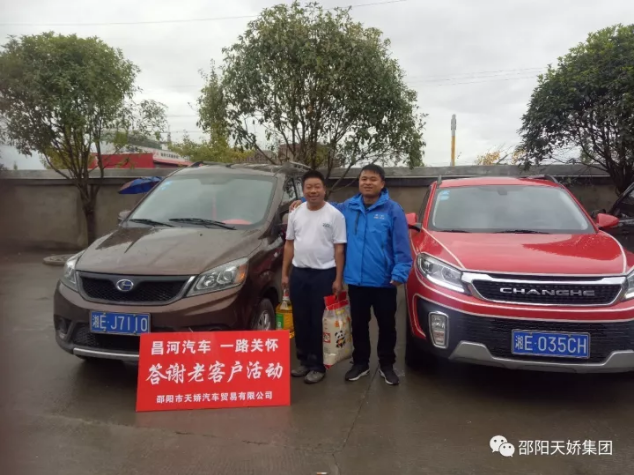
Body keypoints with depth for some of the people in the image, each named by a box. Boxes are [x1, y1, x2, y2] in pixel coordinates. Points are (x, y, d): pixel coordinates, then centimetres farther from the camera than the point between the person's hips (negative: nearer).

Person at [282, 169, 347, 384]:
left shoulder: (334, 215, -6)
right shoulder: (296, 214, 7)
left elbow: (339, 249, -7)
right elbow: (289, 245, 11)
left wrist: (338, 279, -11)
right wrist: (284, 273, 8)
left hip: (324, 274, -4)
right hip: (298, 273, 5)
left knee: (319, 322, 3)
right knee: (300, 320, 12)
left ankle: (318, 365, 15)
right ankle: (304, 360, 27)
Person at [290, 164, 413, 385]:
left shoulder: (392, 210, -7)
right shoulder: (348, 208, 6)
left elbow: (402, 246, -10)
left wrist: (399, 273, -18)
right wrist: (304, 201, 17)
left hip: (384, 281, -3)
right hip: (356, 280, 3)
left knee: (386, 325, 10)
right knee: (359, 325, 14)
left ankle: (387, 365, 28)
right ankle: (360, 363, 31)